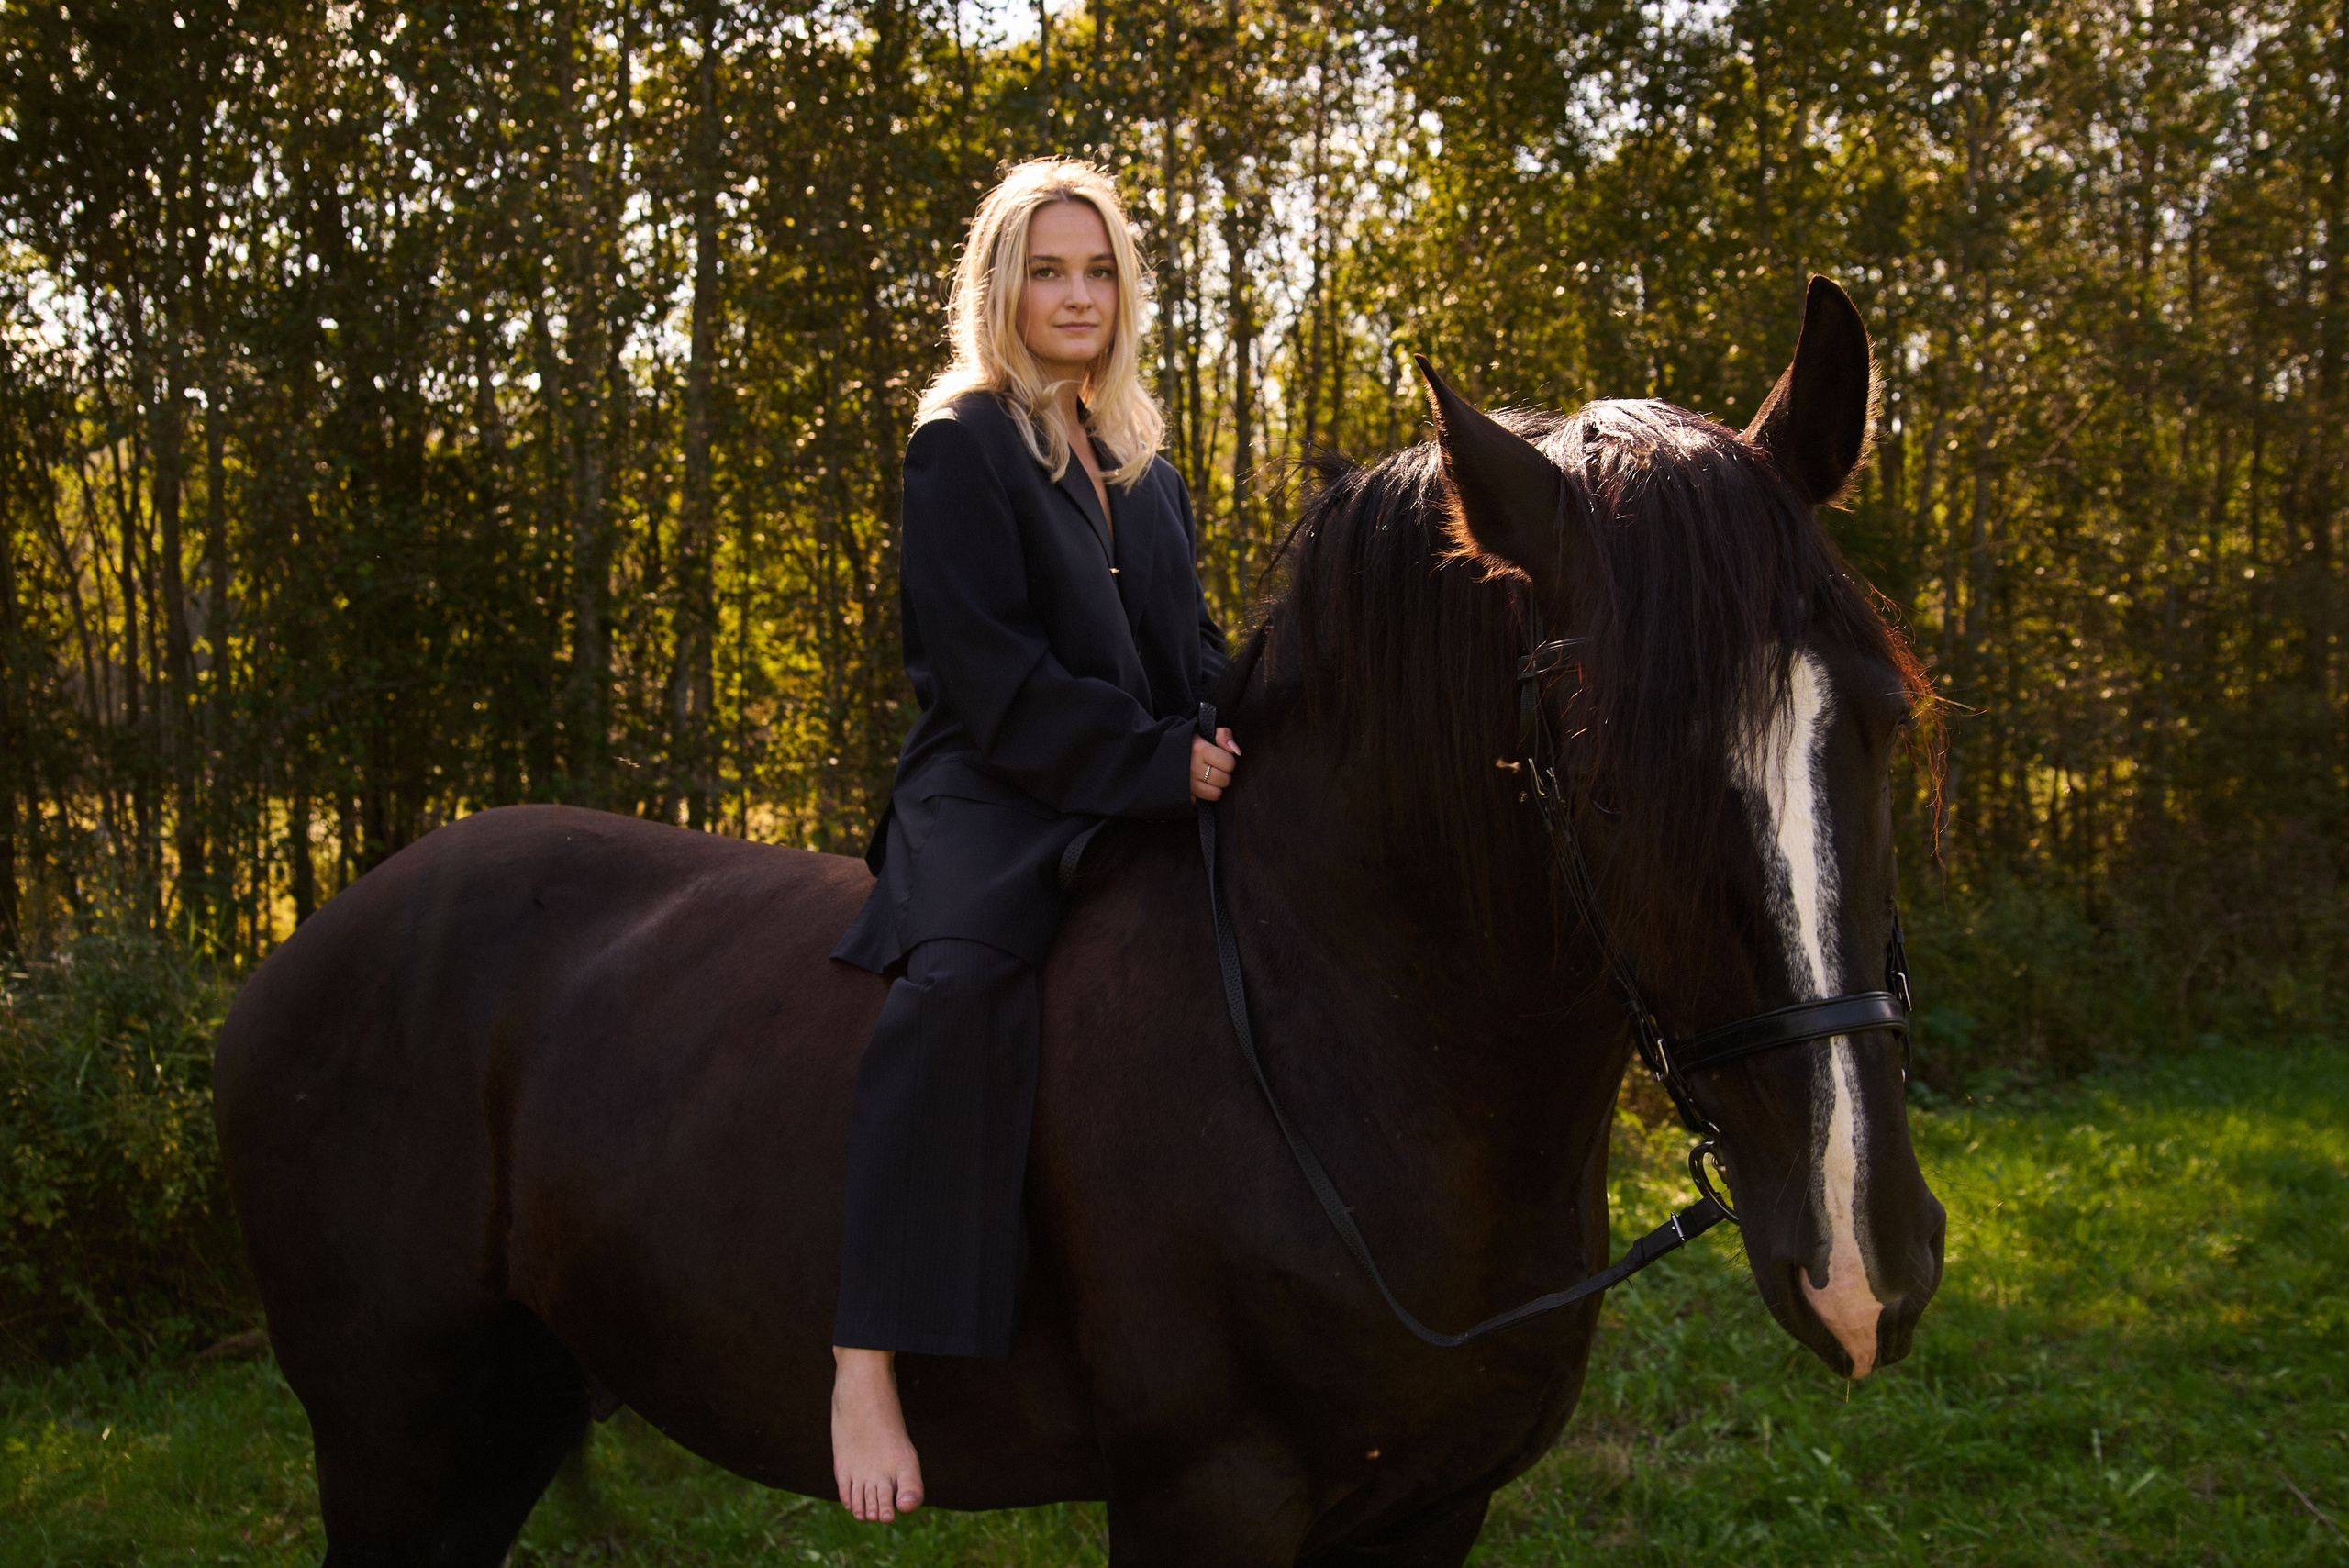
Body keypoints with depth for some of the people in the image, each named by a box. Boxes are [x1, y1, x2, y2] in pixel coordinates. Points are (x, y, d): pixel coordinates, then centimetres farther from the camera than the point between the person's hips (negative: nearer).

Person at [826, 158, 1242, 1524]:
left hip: (1151, 798, 8)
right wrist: (1154, 758, -19)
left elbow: (1193, 648, 22)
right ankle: (870, 1362, -38)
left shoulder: (1143, 464, 20)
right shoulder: (962, 447, -2)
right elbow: (989, 668, -12)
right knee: (959, 984, -36)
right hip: (994, 799, -7)